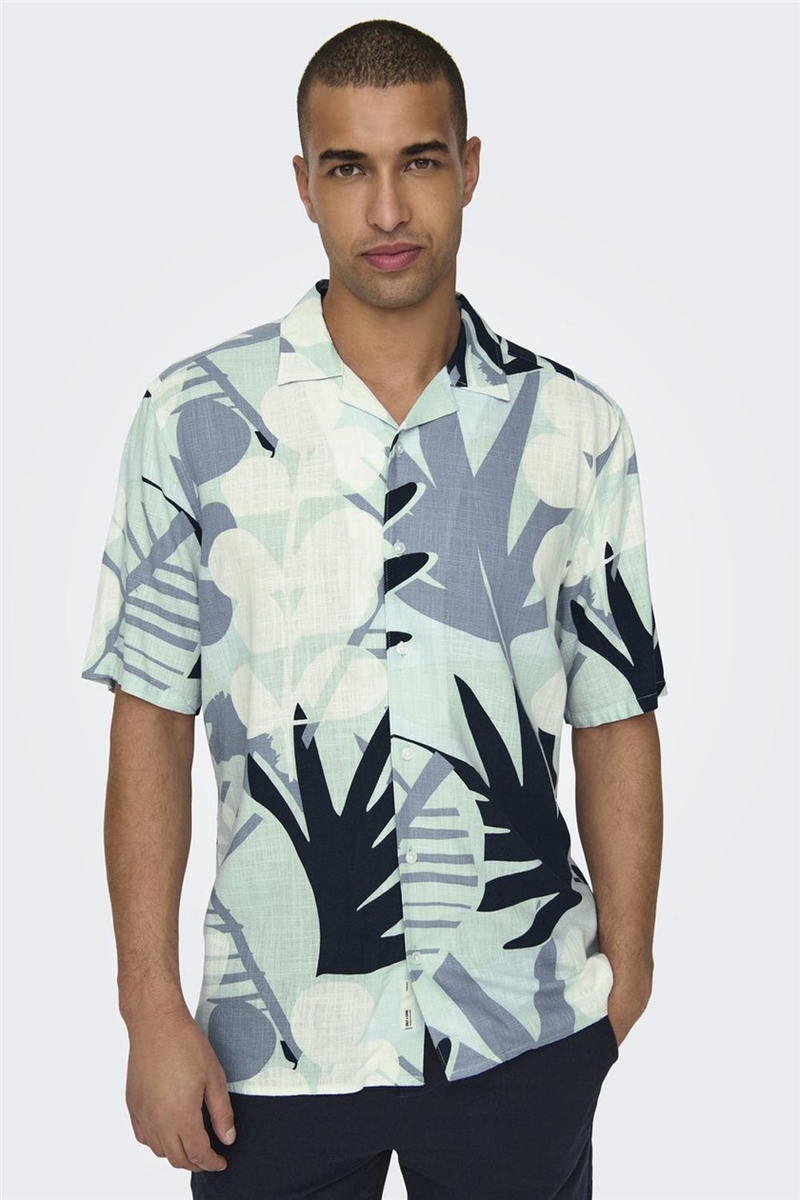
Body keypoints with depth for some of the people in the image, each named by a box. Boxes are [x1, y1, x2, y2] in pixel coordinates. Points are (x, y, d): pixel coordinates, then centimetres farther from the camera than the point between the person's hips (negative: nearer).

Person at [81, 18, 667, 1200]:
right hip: (271, 1046, -1)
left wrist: (626, 980, 3)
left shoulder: (576, 429, -1)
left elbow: (614, 724, 3)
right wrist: (154, 1012, -5)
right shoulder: (198, 419, -4)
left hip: (527, 1037, 1)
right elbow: (153, 727, -3)